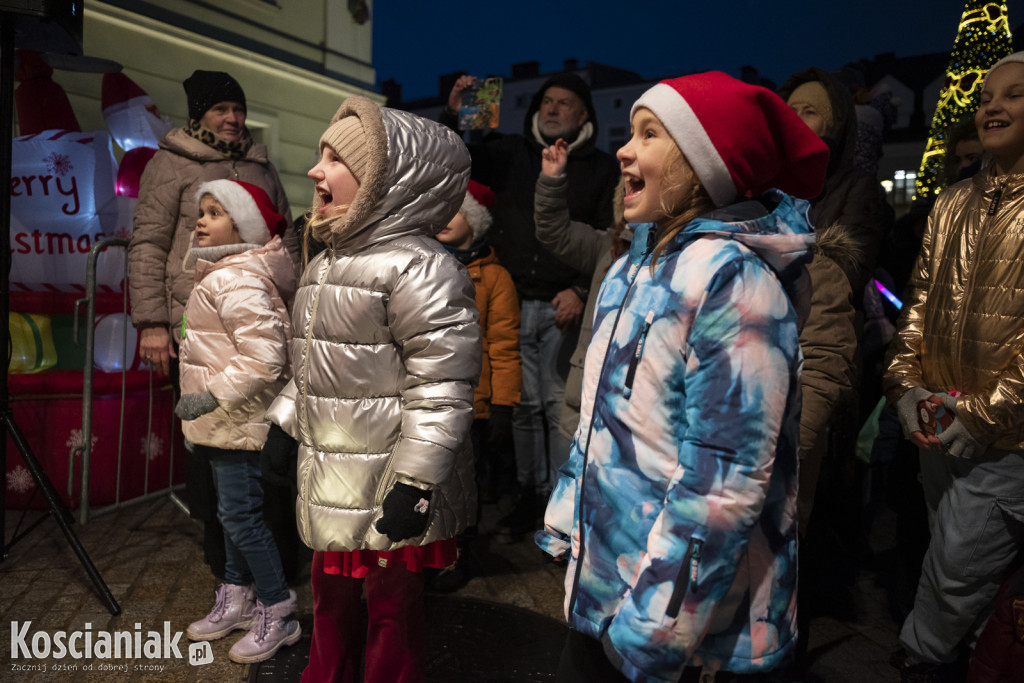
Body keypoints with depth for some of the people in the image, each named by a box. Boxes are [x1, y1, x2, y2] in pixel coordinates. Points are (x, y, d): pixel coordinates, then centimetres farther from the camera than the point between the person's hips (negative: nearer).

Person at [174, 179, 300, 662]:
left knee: (241, 515, -3)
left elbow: (263, 358, -28)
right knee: (232, 513, 19)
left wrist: (211, 395, -23)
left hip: (238, 423, -11)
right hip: (222, 422, 11)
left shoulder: (239, 282, -20)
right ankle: (236, 600, 35)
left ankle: (277, 614, 12)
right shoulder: (222, 275, 14)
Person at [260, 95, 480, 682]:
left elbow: (441, 386, -22)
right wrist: (286, 422, 23)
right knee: (330, 594, 25)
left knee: (393, 607, 10)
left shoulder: (419, 268, -19)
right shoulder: (327, 265, 12)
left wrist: (416, 482, -23)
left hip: (388, 484, -9)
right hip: (331, 477, 9)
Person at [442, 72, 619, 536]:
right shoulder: (510, 154, 14)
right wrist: (453, 116, -4)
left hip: (564, 306, -2)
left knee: (560, 404, -3)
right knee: (523, 404, 7)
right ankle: (530, 494, 21)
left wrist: (581, 289, -11)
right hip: (513, 302, 2)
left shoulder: (602, 169, 8)